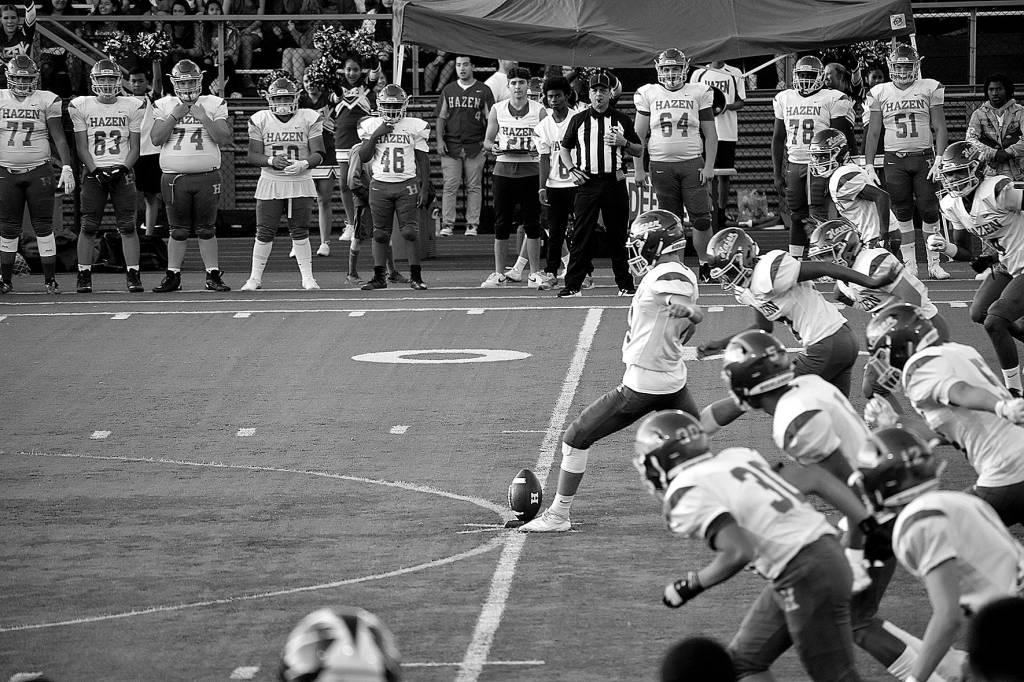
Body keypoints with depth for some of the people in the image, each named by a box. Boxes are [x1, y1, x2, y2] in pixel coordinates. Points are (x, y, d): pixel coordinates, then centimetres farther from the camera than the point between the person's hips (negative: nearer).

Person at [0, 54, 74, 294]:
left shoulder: (46, 101, 1)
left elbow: (59, 138, 1)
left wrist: (67, 168, -9)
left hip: (39, 172, -1)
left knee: (43, 227, -2)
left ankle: (50, 279, 4)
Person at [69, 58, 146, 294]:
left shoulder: (132, 107, 5)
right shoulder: (81, 107, 4)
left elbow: (134, 148, 5)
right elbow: (82, 148, 3)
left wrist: (123, 169, -11)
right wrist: (96, 171, -10)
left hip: (122, 172, 0)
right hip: (94, 171, 0)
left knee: (127, 226, -6)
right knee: (89, 227, -3)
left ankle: (133, 275, -3)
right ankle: (84, 276, 3)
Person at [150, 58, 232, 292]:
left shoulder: (214, 105, 5)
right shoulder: (164, 106, 7)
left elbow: (225, 139, -4)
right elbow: (156, 139, -3)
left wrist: (204, 118, -12)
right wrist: (174, 116, -10)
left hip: (207, 176, 0)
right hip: (174, 177, 0)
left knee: (207, 230, 2)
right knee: (178, 231, 3)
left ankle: (212, 276, 9)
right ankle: (172, 276, 10)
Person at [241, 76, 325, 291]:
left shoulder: (309, 119, -2)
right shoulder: (260, 120, 0)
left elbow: (318, 154, -4)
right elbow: (253, 156, -1)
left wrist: (303, 164, -24)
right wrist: (271, 161, -21)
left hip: (300, 183, 0)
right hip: (270, 183, 0)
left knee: (300, 232, 0)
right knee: (264, 233, -2)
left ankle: (307, 278, 9)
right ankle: (255, 278, 8)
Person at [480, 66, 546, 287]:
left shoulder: (538, 111, 4)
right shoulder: (497, 110, 8)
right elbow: (487, 141, 12)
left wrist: (537, 150, -16)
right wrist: (496, 148, -10)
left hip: (530, 169, -1)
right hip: (503, 169, 2)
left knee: (532, 224, -1)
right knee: (501, 224, 3)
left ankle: (535, 273, 4)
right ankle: (499, 273, 9)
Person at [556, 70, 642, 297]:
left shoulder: (621, 120, 9)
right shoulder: (579, 120, 9)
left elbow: (639, 151, 12)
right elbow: (564, 148, 18)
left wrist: (623, 143, -8)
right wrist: (571, 169, 2)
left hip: (614, 182, 0)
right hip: (587, 182, 0)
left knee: (617, 235, 3)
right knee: (581, 234, -5)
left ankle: (625, 284, 9)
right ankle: (573, 284, -4)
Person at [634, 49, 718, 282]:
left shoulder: (698, 93, 6)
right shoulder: (649, 95, 6)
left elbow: (710, 135, 8)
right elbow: (640, 135, 10)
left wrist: (709, 166, -1)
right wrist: (639, 169, 4)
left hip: (692, 163, 0)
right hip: (661, 164, 0)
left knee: (701, 218, -7)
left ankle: (704, 264, 7)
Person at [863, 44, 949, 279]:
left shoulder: (929, 88, 4)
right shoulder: (880, 93, 8)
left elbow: (939, 128, 2)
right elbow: (873, 132, 11)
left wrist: (939, 160, -8)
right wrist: (869, 165, 4)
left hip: (923, 157, -1)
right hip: (895, 160, 1)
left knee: (929, 211, -5)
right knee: (902, 213, 0)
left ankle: (934, 264, 5)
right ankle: (909, 265, 7)